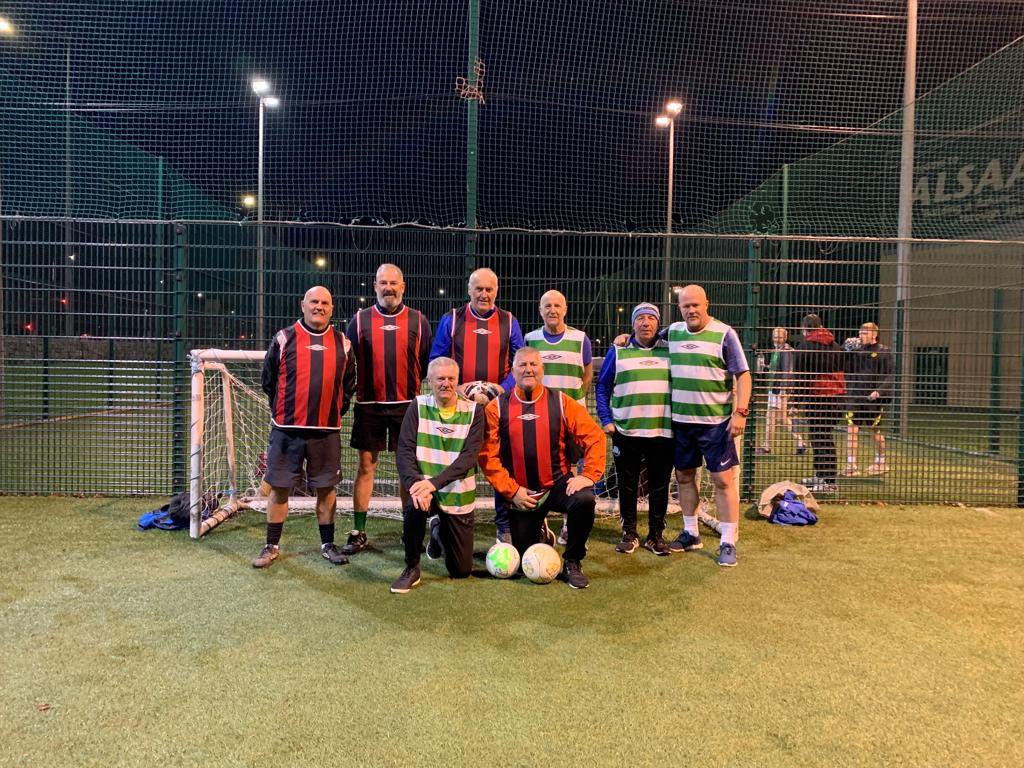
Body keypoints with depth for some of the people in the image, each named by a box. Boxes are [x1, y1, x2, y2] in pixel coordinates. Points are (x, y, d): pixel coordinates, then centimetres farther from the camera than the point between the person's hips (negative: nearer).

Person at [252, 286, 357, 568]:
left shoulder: (342, 343, 6)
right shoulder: (284, 338, 0)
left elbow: (349, 386, 15)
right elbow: (268, 381, 8)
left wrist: (335, 412, 10)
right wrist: (283, 412, 10)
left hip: (327, 430, 1)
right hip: (286, 429, -1)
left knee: (326, 489, 9)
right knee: (279, 488, 7)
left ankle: (328, 544, 24)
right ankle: (272, 546, 21)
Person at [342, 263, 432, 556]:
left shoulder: (418, 321, 4)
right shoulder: (360, 320, 5)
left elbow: (429, 364, 8)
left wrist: (418, 391, 4)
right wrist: (352, 389, 1)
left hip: (407, 405, 0)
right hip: (368, 404, 0)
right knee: (366, 466, 4)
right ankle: (358, 532, 14)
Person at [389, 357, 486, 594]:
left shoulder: (473, 410, -6)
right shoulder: (418, 406, -4)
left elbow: (469, 456, -16)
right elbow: (404, 450, -11)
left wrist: (434, 482, -29)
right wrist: (415, 484, -30)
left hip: (459, 495, 1)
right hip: (424, 487, -1)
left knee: (461, 570, 5)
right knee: (414, 506, -38)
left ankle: (439, 530, 39)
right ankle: (411, 569, -10)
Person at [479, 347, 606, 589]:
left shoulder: (561, 402, -3)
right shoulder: (497, 408, -5)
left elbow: (594, 437, -5)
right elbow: (487, 455, -8)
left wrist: (588, 475, -16)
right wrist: (511, 491, -12)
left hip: (558, 484, 0)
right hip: (520, 493, 1)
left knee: (584, 500, -31)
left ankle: (572, 562, -6)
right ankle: (538, 531, 44)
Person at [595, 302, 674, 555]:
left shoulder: (670, 350, 8)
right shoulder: (618, 351, 7)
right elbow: (602, 386, 7)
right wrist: (606, 420, -2)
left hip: (663, 431, 1)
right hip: (626, 432, 0)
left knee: (659, 486, 8)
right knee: (627, 485, 8)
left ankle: (656, 535, 22)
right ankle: (629, 534, 22)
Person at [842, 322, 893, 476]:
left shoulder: (884, 352, -1)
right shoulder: (856, 350, 9)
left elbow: (889, 376, -5)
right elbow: (846, 370, 4)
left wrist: (879, 391, -18)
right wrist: (848, 351, -9)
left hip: (874, 398, -3)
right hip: (854, 396, 3)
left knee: (876, 430, 9)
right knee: (851, 429, -5)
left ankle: (880, 463, 29)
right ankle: (851, 465, -2)